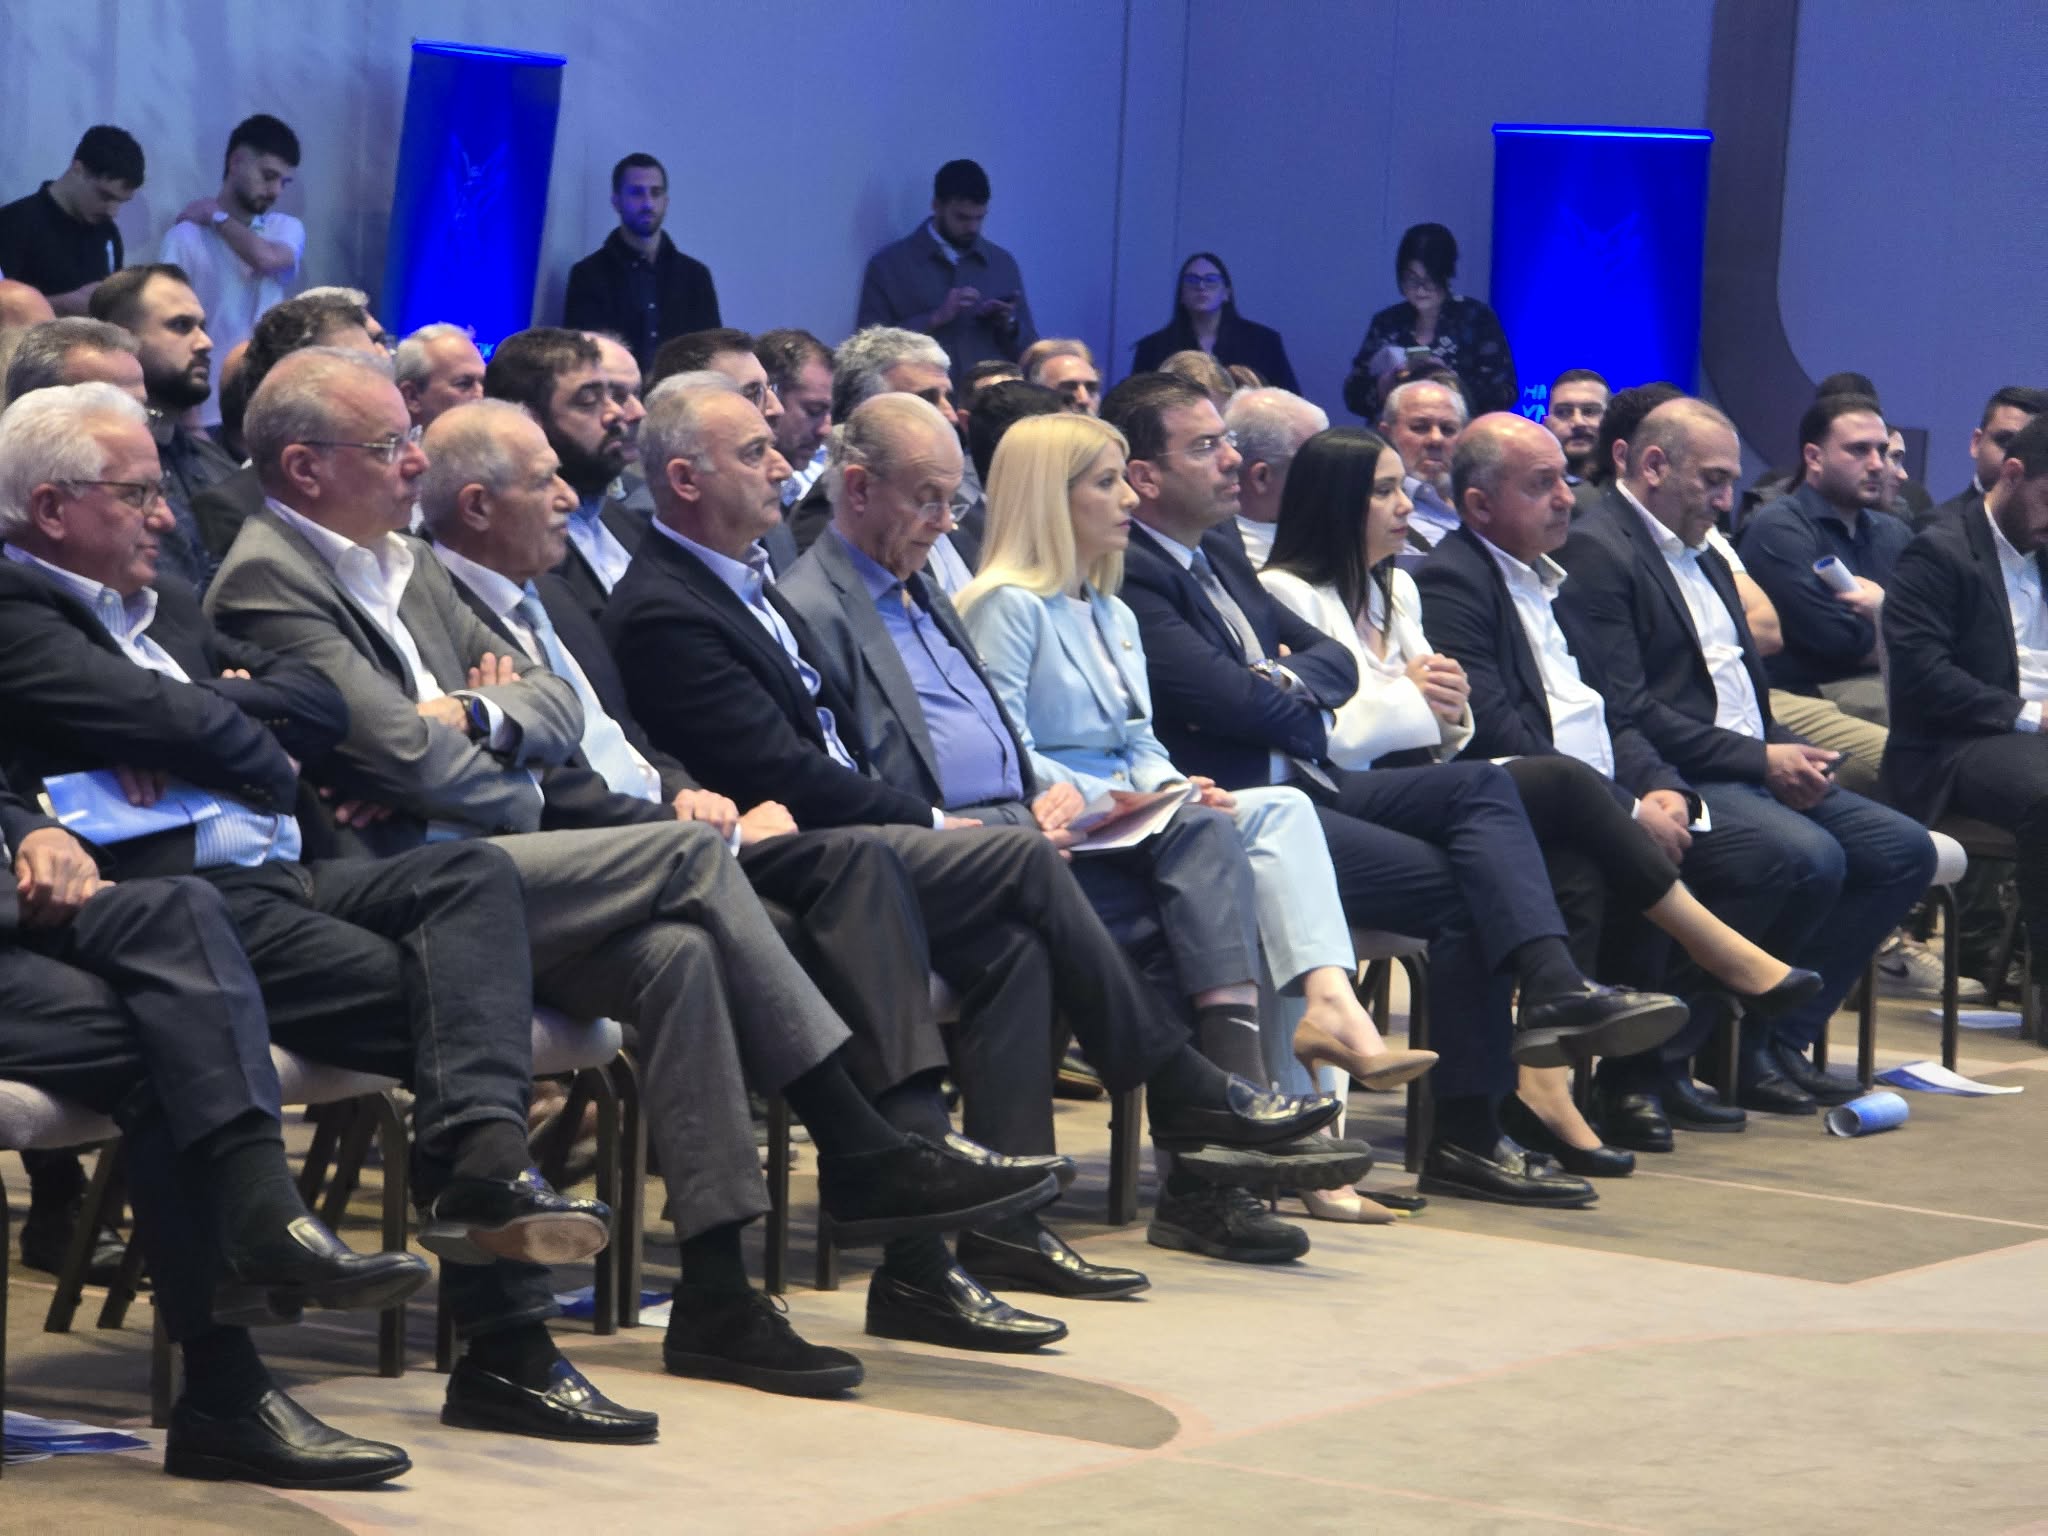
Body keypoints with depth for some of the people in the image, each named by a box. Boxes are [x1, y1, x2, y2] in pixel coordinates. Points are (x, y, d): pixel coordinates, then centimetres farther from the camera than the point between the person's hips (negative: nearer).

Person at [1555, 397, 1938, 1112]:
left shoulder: (1703, 556, 23)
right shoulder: (1596, 551, -9)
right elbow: (1626, 711, -18)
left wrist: (1789, 753, 1)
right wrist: (1761, 759, -17)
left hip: (1757, 769, 10)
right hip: (1676, 779, -10)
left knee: (1904, 851, -3)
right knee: (1813, 858, -30)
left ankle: (1785, 1036, -2)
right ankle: (1741, 1048, -11)